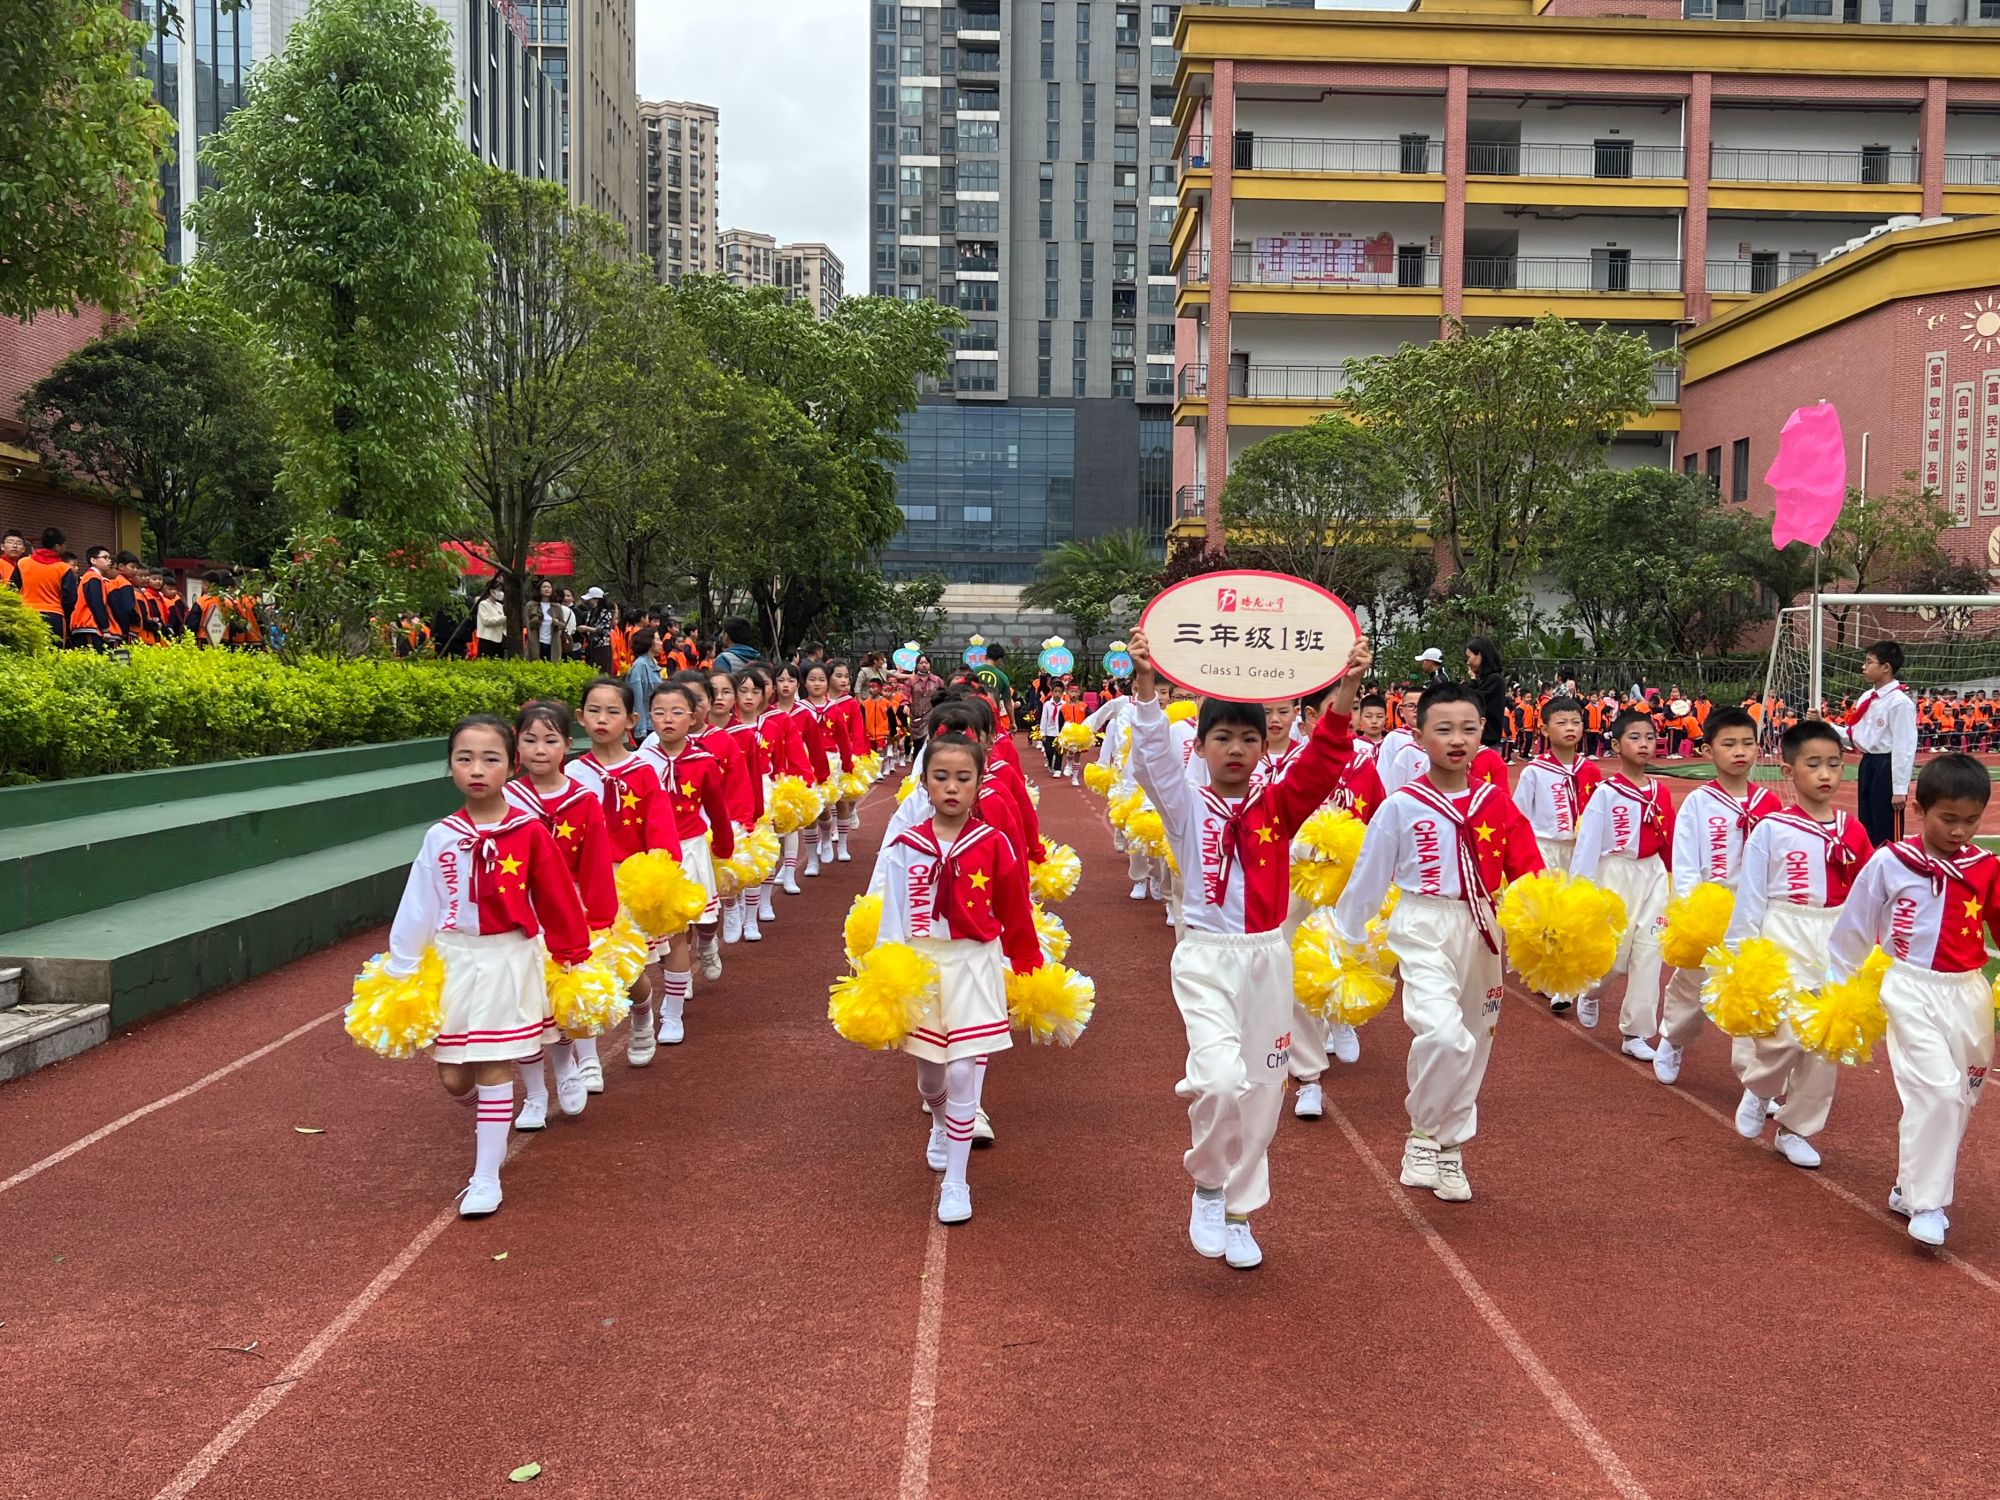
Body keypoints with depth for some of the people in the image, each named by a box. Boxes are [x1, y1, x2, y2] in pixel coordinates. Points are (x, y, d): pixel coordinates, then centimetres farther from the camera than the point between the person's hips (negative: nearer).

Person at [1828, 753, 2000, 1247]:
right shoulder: (1890, 862, -8)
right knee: (1937, 1091, -15)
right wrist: (1836, 988, 6)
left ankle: (1911, 1188, 27)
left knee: (1958, 1100, 10)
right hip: (1911, 991, -4)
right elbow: (1854, 927, 0)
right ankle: (1924, 1203, -3)